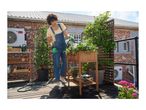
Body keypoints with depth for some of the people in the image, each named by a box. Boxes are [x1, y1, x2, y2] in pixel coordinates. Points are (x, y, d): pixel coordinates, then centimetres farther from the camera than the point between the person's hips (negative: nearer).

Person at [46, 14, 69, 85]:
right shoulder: (49, 29, -7)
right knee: (57, 64, -2)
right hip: (56, 48, -3)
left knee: (65, 62, 7)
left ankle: (62, 77, 28)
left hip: (64, 47, 4)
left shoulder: (61, 25, 0)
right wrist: (51, 43, -22)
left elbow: (66, 34, 3)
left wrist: (67, 36, -19)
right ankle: (57, 79, 12)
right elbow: (49, 41, 0)